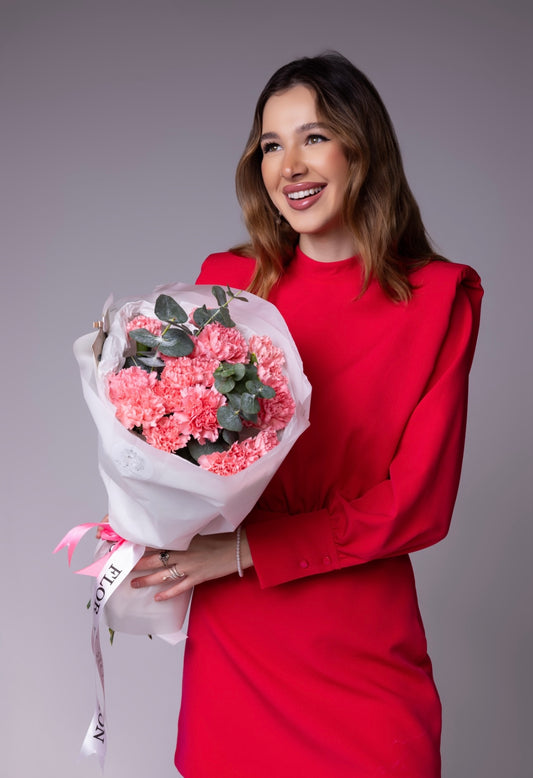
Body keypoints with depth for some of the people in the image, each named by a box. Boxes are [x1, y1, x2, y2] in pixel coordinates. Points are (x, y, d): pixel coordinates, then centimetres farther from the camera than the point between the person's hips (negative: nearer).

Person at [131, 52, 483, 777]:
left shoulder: (438, 297, -6)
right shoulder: (227, 281, 2)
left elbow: (419, 503, -10)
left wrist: (243, 551, -16)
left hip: (363, 655, -2)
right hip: (233, 644, 2)